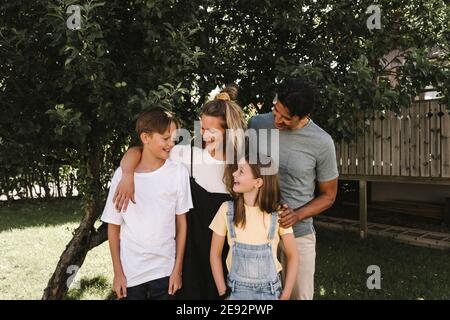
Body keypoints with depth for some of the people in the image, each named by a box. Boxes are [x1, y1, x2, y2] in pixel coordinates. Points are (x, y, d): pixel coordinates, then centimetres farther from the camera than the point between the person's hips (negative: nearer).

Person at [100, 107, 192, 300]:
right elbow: (114, 225, 0)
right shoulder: (122, 174, -7)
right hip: (130, 272, 0)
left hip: (165, 271, 0)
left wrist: (177, 269, -1)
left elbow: (181, 222, -1)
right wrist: (117, 272, 0)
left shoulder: (179, 172, -6)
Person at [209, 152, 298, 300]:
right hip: (237, 290, 0)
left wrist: (286, 295, -6)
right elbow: (215, 254, -1)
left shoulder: (277, 213, -11)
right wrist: (223, 292, -3)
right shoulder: (227, 209, -9)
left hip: (270, 290, 0)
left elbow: (292, 256, -2)